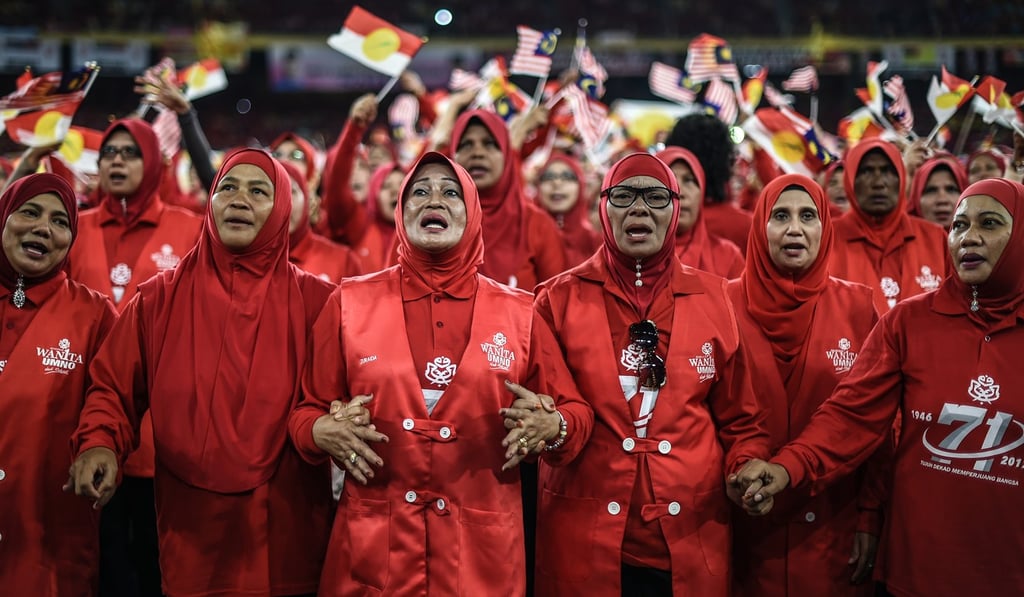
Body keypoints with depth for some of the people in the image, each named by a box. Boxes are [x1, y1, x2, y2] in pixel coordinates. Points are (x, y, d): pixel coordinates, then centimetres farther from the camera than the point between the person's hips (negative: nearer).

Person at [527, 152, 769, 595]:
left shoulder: (711, 297, 7)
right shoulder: (560, 298, 2)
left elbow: (738, 415, 12)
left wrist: (750, 468, -7)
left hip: (692, 540, 2)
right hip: (587, 539, -1)